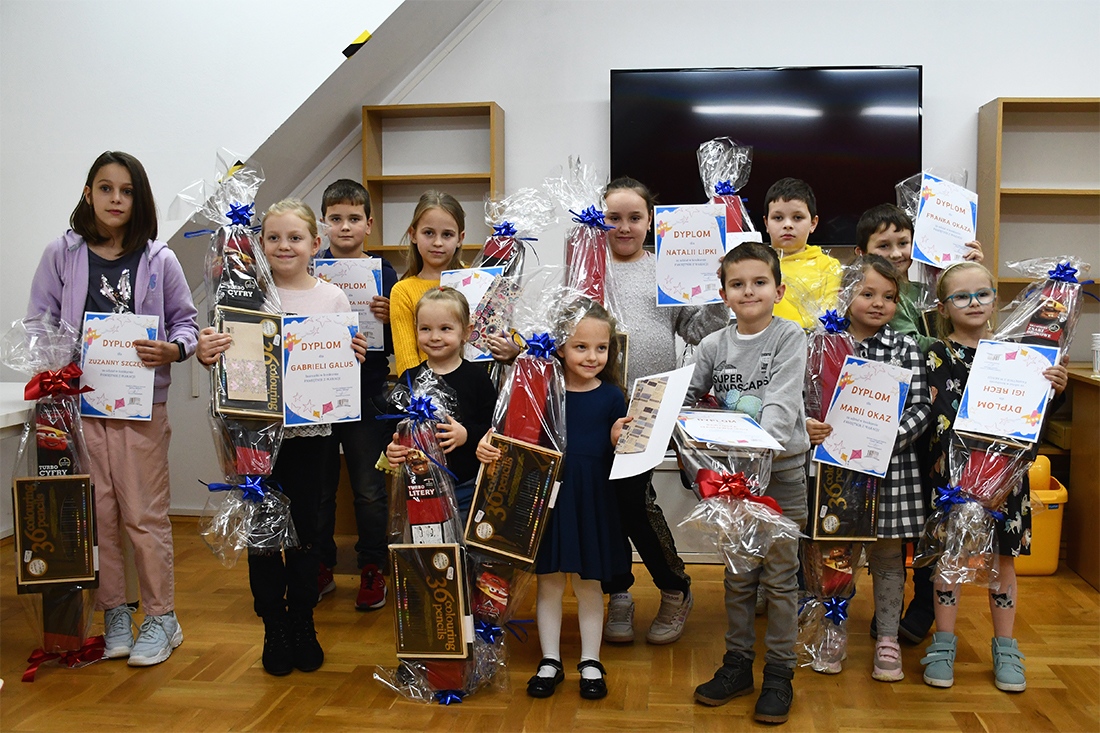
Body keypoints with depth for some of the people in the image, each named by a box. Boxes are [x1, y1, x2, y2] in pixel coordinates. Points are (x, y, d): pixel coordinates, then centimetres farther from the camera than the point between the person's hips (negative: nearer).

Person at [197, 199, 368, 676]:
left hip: (310, 430, 1)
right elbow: (226, 362, 0)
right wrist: (205, 354, -20)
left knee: (304, 529, 10)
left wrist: (356, 356, -13)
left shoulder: (333, 297, 2)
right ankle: (274, 630, 24)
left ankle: (303, 626, 27)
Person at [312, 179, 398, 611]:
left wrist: (388, 319, -18)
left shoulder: (382, 271, 1)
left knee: (369, 490, 7)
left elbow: (397, 343, 2)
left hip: (366, 394, -1)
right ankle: (320, 568, 27)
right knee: (317, 487, 11)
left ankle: (372, 570, 22)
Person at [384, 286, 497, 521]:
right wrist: (391, 449, -10)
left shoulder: (476, 377, -2)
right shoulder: (409, 379, 6)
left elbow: (495, 429, -6)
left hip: (467, 489, -2)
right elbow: (394, 429, 10)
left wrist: (467, 436, -23)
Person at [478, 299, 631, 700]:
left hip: (592, 501, 0)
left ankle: (590, 661, 27)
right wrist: (488, 445, -17)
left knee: (588, 582, 12)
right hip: (548, 496, 0)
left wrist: (618, 439, -18)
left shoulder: (611, 396, -2)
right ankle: (550, 662, 26)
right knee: (549, 581, 10)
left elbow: (618, 454, 2)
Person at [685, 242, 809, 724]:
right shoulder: (714, 345, 3)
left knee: (779, 575, 5)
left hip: (781, 469, -3)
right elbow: (684, 396, 5)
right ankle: (737, 665, 26)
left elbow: (782, 403, -19)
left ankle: (779, 673, 18)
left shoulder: (789, 337, -7)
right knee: (738, 573, 13)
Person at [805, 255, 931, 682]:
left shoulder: (905, 349, 1)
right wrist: (806, 425, -18)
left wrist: (890, 436, -18)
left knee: (887, 555, 11)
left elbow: (921, 406, -4)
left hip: (890, 467, 0)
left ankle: (887, 638, 26)